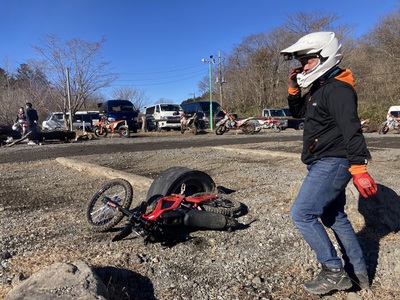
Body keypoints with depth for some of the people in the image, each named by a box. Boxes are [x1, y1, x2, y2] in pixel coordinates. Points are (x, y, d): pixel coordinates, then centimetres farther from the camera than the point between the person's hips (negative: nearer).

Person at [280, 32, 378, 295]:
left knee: (302, 214, -11)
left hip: (333, 163, -11)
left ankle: (334, 272, 2)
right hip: (324, 164, 11)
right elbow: (298, 112, 26)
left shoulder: (337, 89, -16)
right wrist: (295, 89, 10)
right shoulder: (319, 88, 15)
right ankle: (359, 272, 31)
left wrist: (359, 169, -31)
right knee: (334, 217, 18)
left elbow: (352, 131, -25)